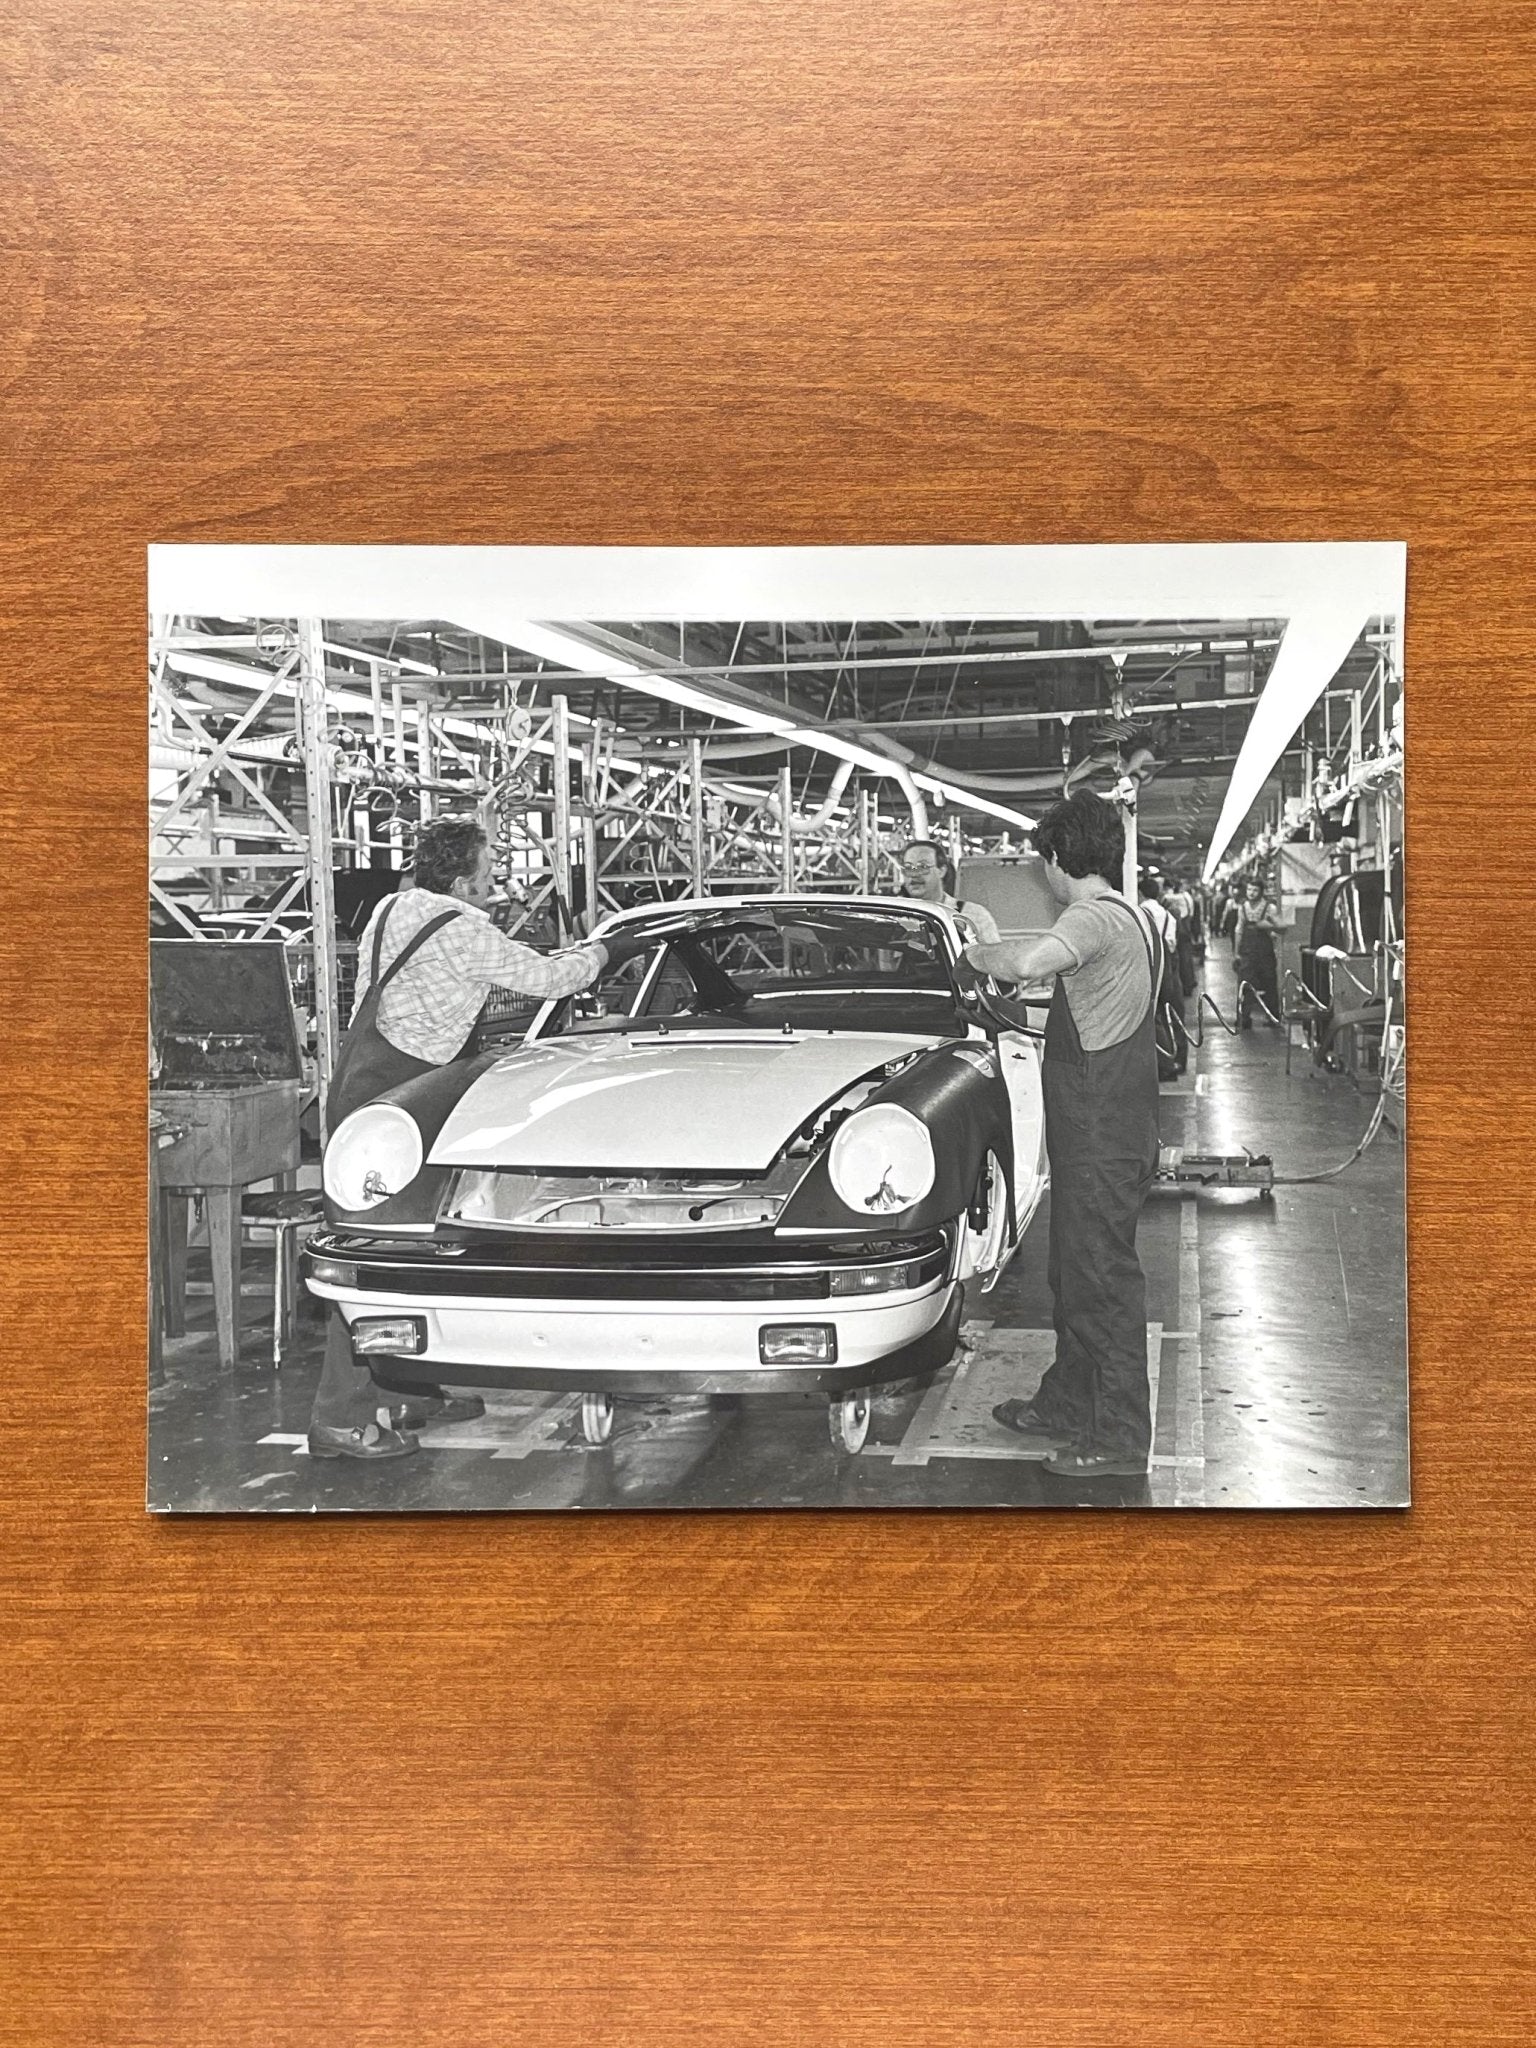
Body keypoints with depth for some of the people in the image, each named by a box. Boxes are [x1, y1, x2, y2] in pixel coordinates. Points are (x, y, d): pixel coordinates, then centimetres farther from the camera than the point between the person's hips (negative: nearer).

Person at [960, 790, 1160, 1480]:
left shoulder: (1095, 918, -19)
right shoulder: (1131, 919, 13)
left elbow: (1030, 962, -39)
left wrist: (980, 955, -21)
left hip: (1100, 1144, -10)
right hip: (1113, 1135, 10)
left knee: (1103, 1286, -2)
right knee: (1074, 1278, 19)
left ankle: (1118, 1440, 7)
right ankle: (1065, 1409, 32)